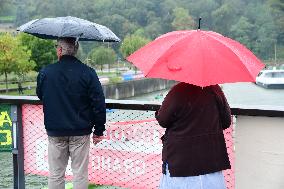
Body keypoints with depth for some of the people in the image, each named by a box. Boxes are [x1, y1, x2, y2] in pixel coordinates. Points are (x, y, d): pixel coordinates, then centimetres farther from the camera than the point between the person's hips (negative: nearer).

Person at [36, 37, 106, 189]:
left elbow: (40, 96, 12)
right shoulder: (87, 73, -8)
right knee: (80, 174, 6)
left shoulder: (45, 73, -5)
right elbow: (99, 103, -8)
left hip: (55, 132, 1)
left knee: (55, 174, 11)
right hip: (80, 132, -1)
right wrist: (99, 130, 0)